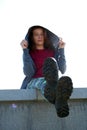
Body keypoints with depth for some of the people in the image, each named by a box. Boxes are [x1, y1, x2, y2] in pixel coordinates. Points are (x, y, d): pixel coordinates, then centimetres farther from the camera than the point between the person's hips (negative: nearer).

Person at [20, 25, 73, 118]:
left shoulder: (53, 51, 20)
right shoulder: (28, 54, 17)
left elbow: (62, 70, 6)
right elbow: (29, 73, -2)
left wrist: (61, 50, 2)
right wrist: (25, 51, -5)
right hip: (33, 83, 0)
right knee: (43, 82, -38)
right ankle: (59, 101, -77)